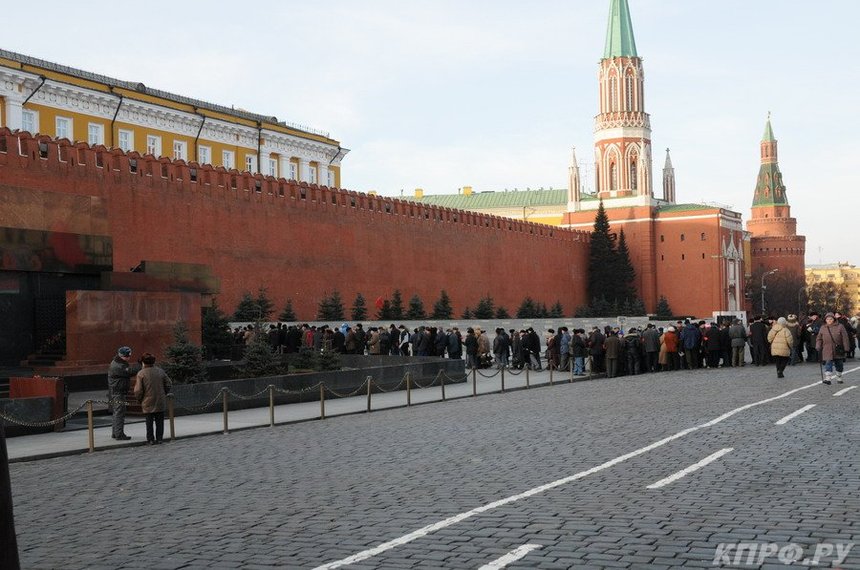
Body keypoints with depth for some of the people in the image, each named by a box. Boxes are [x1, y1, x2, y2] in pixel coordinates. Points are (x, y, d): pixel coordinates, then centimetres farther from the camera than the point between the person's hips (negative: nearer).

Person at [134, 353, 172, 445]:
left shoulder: (141, 374, -11)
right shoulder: (160, 371, 1)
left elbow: (138, 390, -13)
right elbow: (168, 384, 6)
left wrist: (139, 399, 4)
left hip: (148, 402, -3)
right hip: (160, 402, 3)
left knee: (149, 421, 7)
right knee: (159, 421, 10)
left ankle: (150, 439, 8)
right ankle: (159, 438, 12)